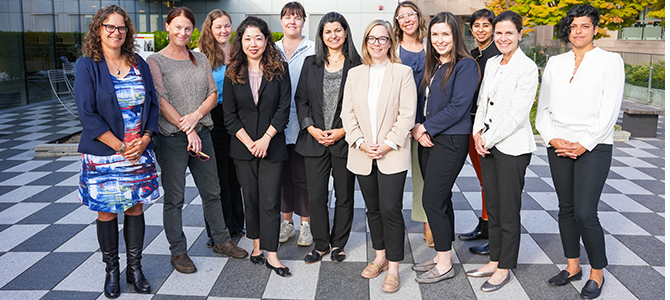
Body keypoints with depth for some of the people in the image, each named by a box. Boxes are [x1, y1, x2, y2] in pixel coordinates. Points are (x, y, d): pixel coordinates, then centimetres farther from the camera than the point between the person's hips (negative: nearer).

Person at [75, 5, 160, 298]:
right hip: (103, 153, -3)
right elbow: (88, 115, -10)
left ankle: (135, 268, 22)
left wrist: (144, 140, -8)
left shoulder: (139, 64, 7)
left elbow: (152, 105, 7)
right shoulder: (87, 66, -4)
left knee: (135, 207, 8)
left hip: (139, 151, 3)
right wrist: (120, 147, -15)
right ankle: (111, 271, 22)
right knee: (107, 211, 7)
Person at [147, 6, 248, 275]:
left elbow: (213, 93, 6)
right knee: (174, 197, 5)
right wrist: (188, 130, -17)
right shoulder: (155, 61, -3)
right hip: (171, 137, -4)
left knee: (212, 191, 13)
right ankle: (178, 252, 18)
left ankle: (221, 240, 29)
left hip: (201, 133, 5)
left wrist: (197, 115, -13)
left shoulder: (201, 59, 12)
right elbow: (161, 101, -12)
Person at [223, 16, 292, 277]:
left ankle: (271, 255, 4)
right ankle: (257, 245, 26)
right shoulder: (233, 72, 4)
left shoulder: (279, 69, 0)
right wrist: (249, 142, -8)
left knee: (270, 201, -3)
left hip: (272, 145, -2)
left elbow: (284, 108, -4)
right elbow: (229, 114, 1)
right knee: (250, 198, 11)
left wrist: (266, 139, -13)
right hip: (243, 146, 2)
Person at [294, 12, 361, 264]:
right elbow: (300, 99, 8)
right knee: (316, 196, 5)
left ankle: (338, 244, 26)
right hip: (314, 139, 2)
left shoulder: (356, 65, -1)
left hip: (345, 140, -2)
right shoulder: (310, 63, 9)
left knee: (344, 196, 9)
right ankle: (320, 245, 21)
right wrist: (311, 128, -6)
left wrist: (343, 131, -11)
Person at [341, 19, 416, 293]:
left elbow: (407, 114, -6)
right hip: (363, 154, 4)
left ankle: (393, 269, 6)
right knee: (373, 209, 14)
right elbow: (347, 113, 6)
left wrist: (388, 144, -13)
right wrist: (360, 142, -7)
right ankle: (380, 257, 30)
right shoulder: (354, 74, 11)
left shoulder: (403, 72, 0)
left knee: (390, 209, -7)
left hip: (393, 154, -4)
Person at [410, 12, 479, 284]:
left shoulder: (465, 65, -9)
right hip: (427, 140, 7)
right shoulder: (432, 65, 14)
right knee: (441, 200, 13)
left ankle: (444, 265, 8)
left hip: (450, 141, -7)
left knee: (432, 201, -6)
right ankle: (441, 257, 24)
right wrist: (417, 128, -4)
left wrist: (426, 127, -11)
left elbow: (458, 107, -17)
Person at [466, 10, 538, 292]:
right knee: (492, 207, 14)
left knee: (509, 211, 3)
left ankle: (504, 269, 16)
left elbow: (517, 115, -16)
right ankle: (494, 261, 27)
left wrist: (488, 139, -12)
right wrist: (478, 133, -1)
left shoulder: (527, 68, -11)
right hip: (488, 145, 7)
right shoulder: (491, 63, 11)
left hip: (512, 146, -7)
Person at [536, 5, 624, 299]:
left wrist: (583, 145, -12)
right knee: (566, 208, 11)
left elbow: (609, 111, -7)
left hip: (593, 147, -4)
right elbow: (543, 106, 9)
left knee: (585, 213, -9)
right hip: (559, 147, 5)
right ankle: (572, 266, 26)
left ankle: (597, 273, 12)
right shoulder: (555, 63, 11)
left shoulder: (610, 61, 0)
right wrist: (552, 138, -5)